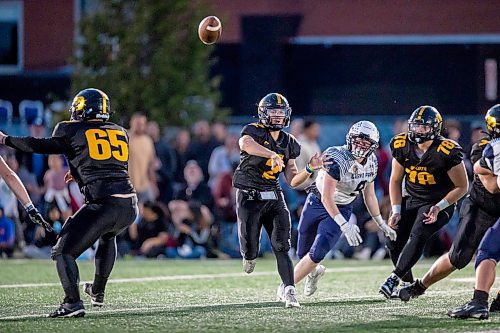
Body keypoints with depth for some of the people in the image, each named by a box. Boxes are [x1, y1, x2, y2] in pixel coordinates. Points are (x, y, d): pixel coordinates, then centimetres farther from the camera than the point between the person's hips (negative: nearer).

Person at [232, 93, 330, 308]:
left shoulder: (289, 143, 11)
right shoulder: (254, 131, -8)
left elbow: (292, 180, 14)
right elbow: (245, 144, -36)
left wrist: (310, 168, -3)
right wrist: (273, 154, -49)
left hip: (274, 197, 4)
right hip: (249, 197, -4)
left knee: (281, 247, -10)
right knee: (250, 250, -2)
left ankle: (289, 291, -14)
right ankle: (250, 255, 35)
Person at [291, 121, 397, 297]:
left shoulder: (371, 164, -7)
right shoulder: (336, 159, -29)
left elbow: (369, 195, 9)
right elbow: (326, 198, -31)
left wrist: (382, 224, 12)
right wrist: (344, 226, -37)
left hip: (342, 209, 3)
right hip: (317, 203, -3)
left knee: (317, 254, -14)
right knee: (303, 253, 11)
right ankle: (315, 271, 47)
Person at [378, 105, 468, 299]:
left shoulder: (447, 152, -22)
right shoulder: (402, 146, -7)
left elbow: (462, 187, -13)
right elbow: (395, 180, 5)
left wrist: (438, 208, -21)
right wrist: (396, 210, -5)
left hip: (438, 203, -6)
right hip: (411, 201, 6)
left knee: (417, 237, -27)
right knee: (394, 241, -2)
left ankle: (393, 279, -29)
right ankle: (408, 284, 18)